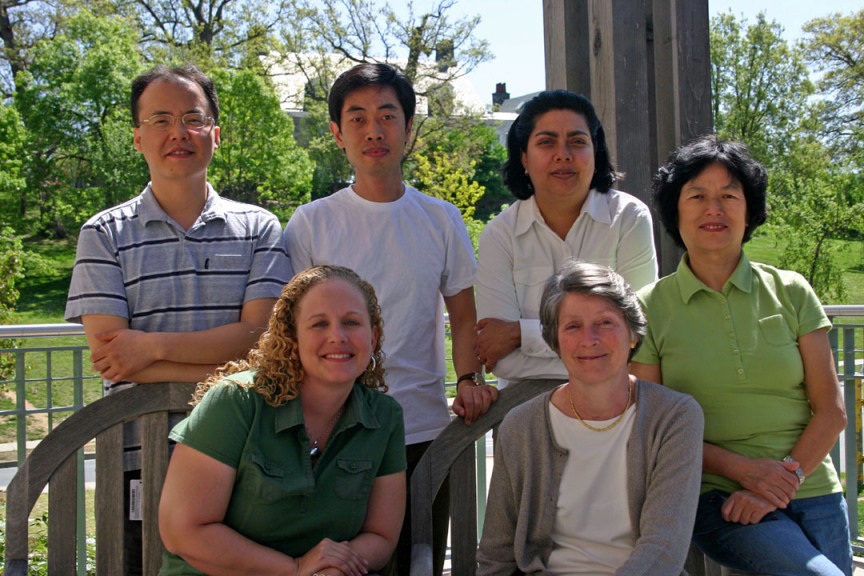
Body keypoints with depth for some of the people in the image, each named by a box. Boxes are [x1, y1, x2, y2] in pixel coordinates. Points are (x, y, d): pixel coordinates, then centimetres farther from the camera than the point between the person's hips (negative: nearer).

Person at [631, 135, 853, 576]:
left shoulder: (790, 292, 6)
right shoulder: (650, 307, 1)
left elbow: (831, 410, 3)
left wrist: (788, 479, -11)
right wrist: (742, 469, -12)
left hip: (812, 493, 3)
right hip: (717, 498, -3)